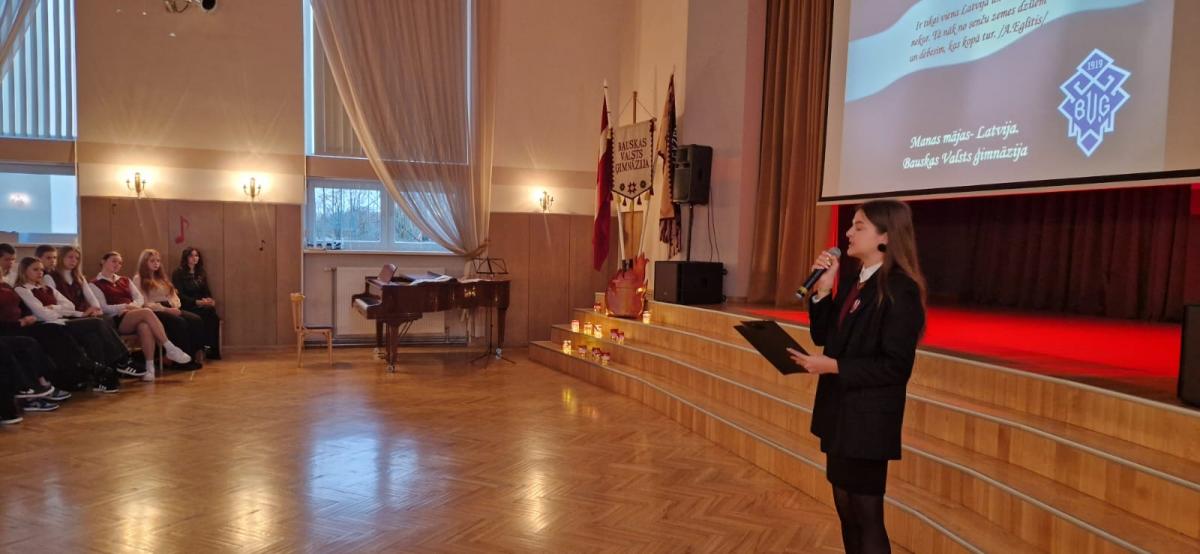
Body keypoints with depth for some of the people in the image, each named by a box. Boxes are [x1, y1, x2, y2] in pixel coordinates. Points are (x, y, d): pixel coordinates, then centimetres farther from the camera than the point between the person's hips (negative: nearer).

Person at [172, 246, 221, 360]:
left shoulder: (201, 273, 20)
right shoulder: (178, 273, 2)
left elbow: (207, 291, 17)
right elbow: (179, 295, -9)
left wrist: (209, 299, -8)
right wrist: (196, 302, -22)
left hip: (201, 306, 5)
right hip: (186, 306, -5)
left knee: (212, 314, -29)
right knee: (207, 313, -34)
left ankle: (213, 350, -29)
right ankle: (206, 346, -27)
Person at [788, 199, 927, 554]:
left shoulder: (900, 289, -17)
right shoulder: (855, 283, 9)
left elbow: (896, 366, -21)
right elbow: (823, 335, 8)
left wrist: (835, 367, -22)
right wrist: (823, 290, -3)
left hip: (869, 419, -9)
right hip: (839, 412, 9)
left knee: (866, 517, 5)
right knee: (846, 510, 20)